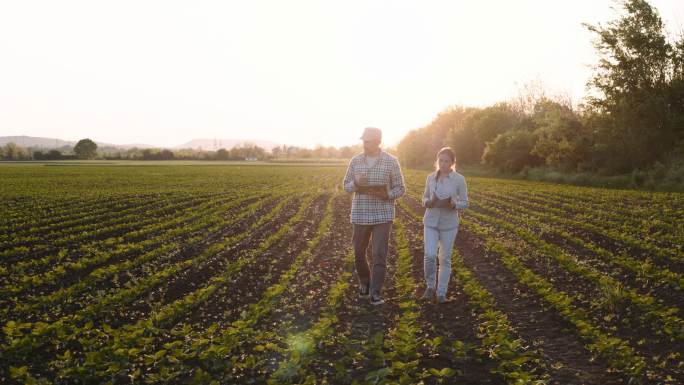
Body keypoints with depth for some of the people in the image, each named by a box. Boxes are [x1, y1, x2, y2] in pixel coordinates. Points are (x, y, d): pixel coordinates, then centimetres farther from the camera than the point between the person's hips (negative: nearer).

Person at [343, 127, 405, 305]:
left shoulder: (391, 161, -6)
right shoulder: (355, 161, 1)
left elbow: (400, 189, -1)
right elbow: (347, 186, 6)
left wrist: (385, 194, -22)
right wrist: (356, 183, -18)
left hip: (383, 215, -2)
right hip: (361, 214, 3)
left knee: (379, 254, -8)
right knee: (359, 253, 10)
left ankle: (375, 293, 2)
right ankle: (364, 282, 37)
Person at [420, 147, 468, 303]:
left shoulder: (459, 180, -7)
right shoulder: (431, 177, 1)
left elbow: (464, 203, -2)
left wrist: (453, 205, -23)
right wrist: (428, 202, -13)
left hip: (449, 224, -1)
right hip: (431, 222, 2)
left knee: (445, 258, 6)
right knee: (430, 255, -10)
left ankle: (441, 292, 19)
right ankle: (430, 286, 14)